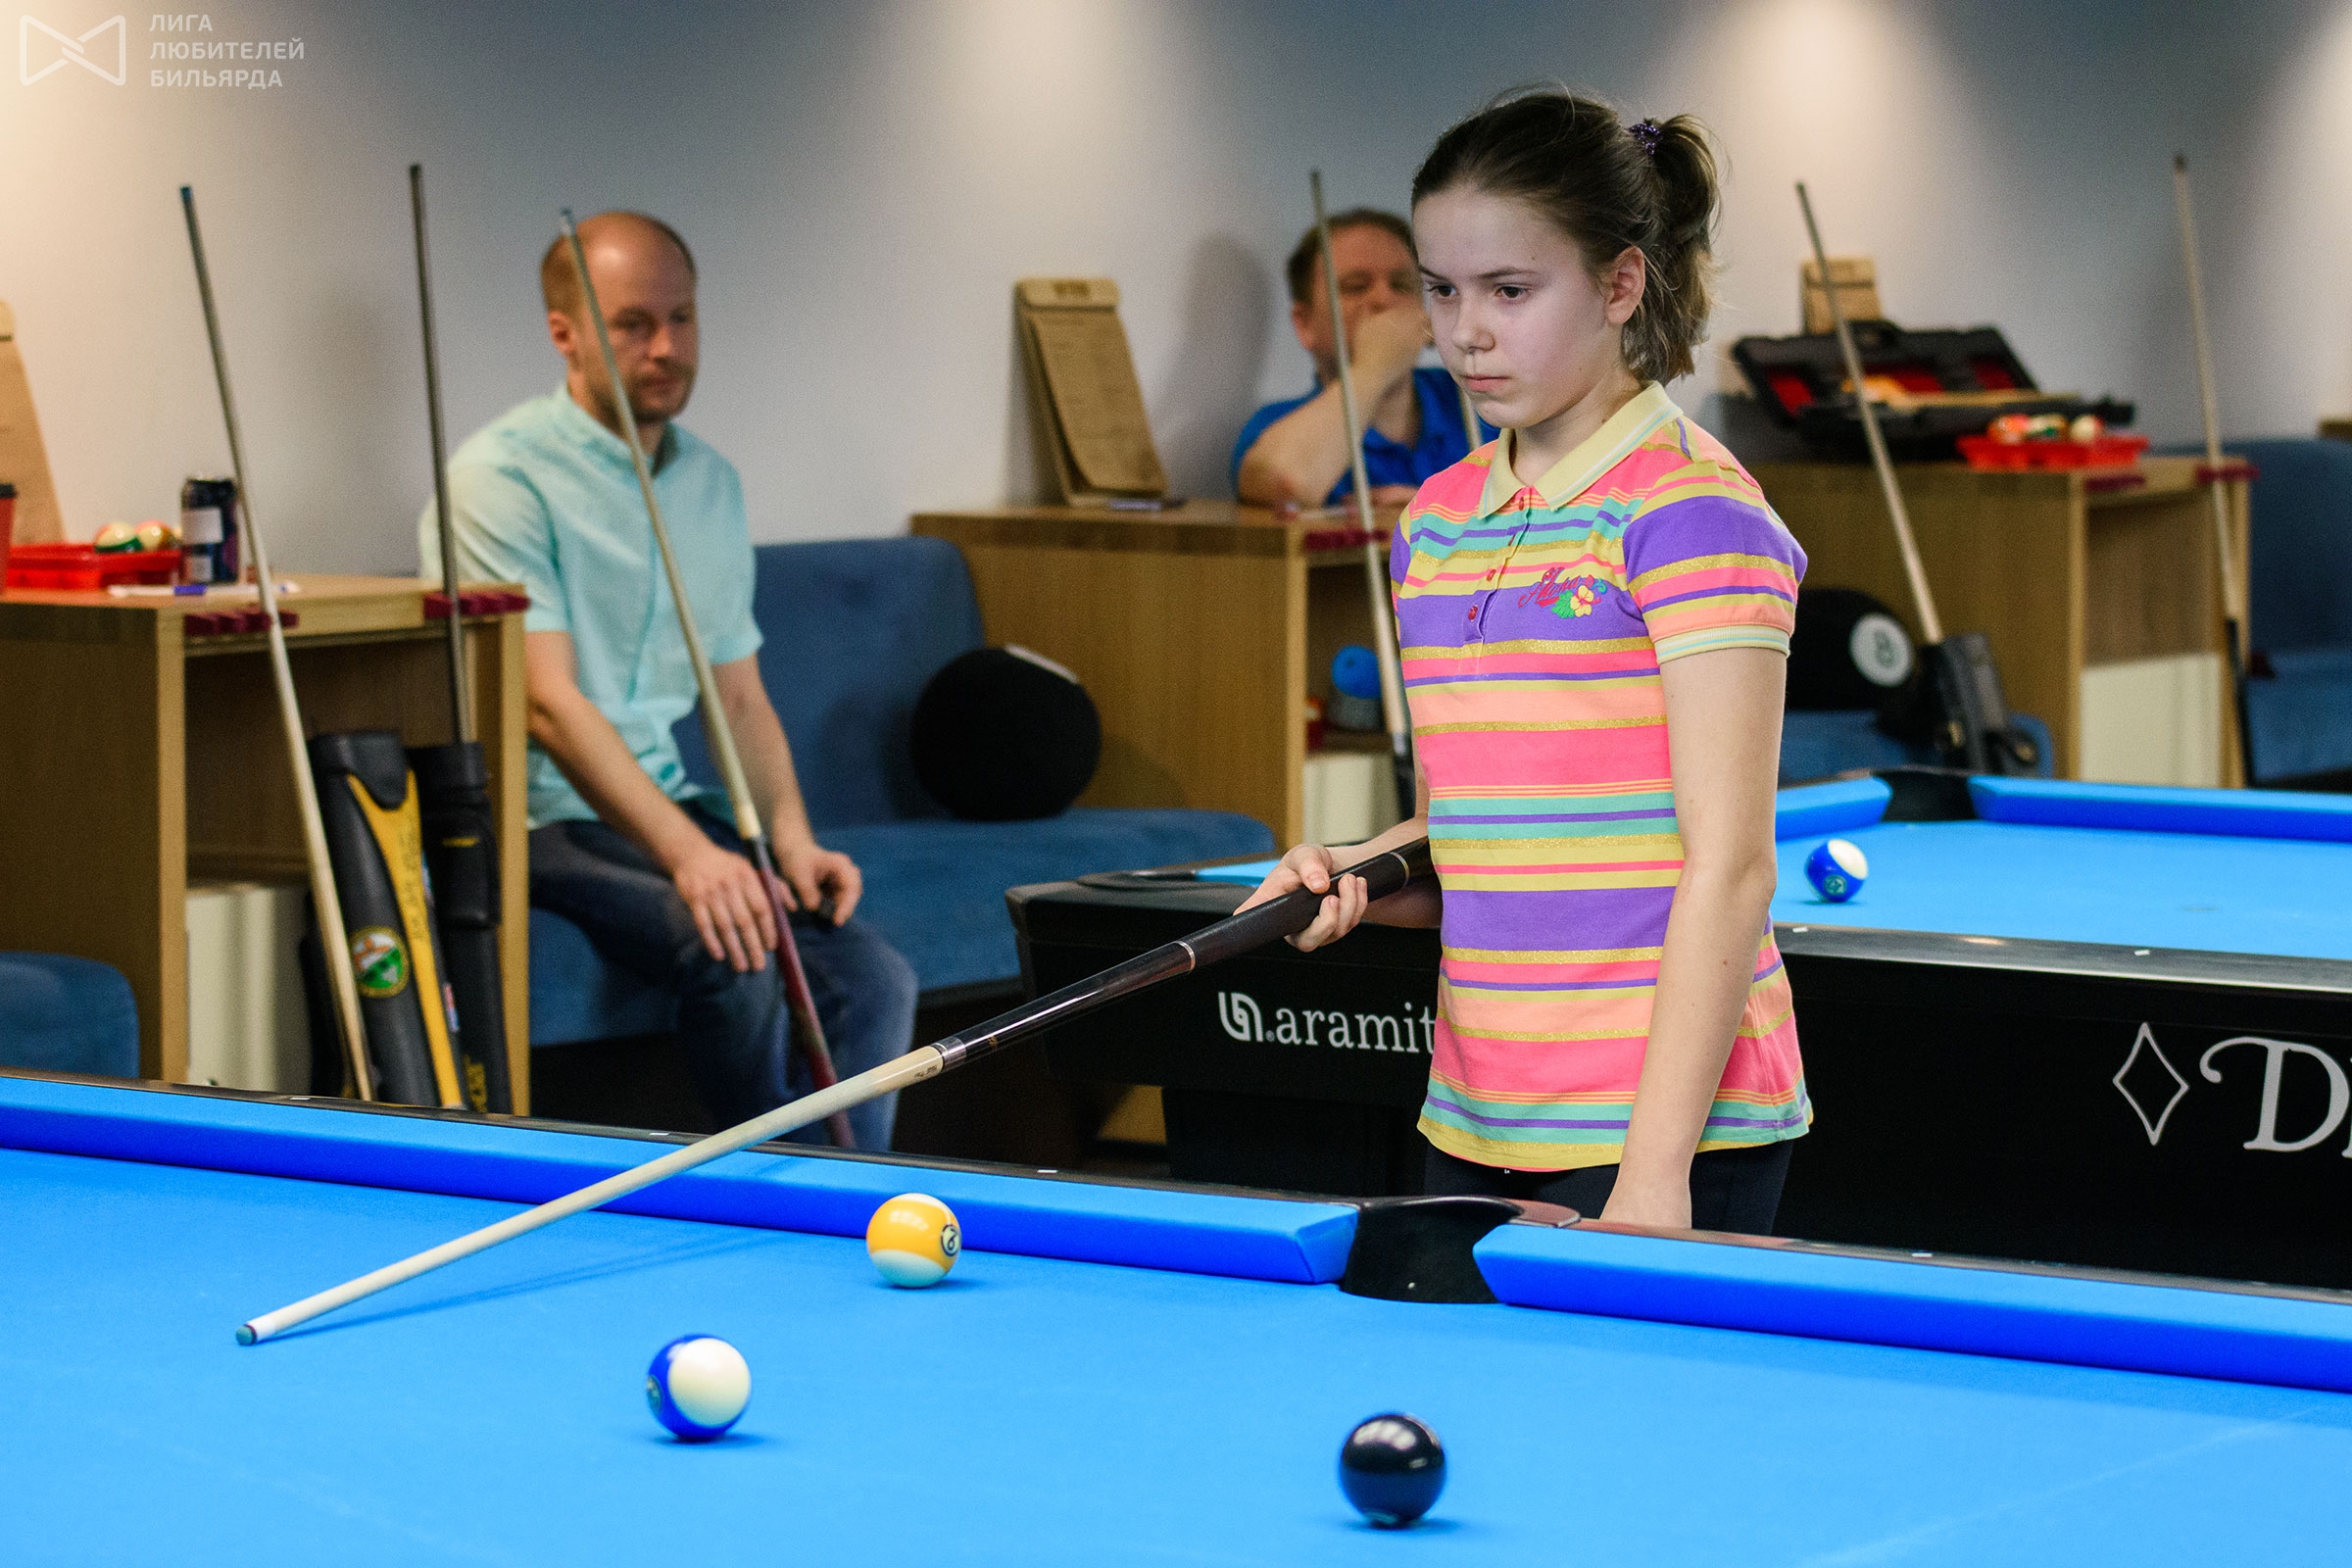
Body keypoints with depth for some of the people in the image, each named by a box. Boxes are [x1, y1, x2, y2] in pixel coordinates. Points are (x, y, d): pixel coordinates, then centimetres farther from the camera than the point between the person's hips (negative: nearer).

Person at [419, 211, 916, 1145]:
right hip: (533, 822, -7)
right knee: (736, 956, -30)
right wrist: (686, 854, -32)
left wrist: (791, 837, -2)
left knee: (874, 980, -11)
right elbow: (548, 704, -21)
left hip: (664, 805, 7)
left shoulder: (710, 483, 12)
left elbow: (739, 696, 18)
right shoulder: (502, 477, -13)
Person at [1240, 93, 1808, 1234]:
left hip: (1658, 1115, -7)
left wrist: (1655, 1166, -19)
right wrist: (1352, 878, -1)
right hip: (1474, 1123, 7)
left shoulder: (1692, 508, -10)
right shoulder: (1437, 521, 13)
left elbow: (1729, 863, -14)